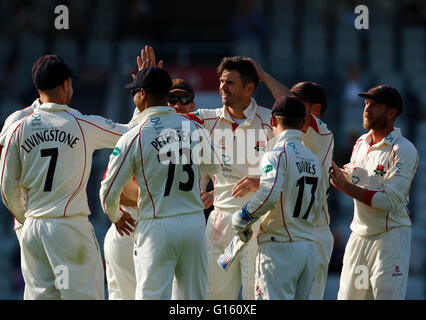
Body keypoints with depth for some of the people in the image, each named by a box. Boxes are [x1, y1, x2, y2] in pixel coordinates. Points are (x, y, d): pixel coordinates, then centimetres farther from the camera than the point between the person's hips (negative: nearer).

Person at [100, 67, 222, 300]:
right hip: (195, 223, 4)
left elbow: (108, 192, -4)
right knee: (195, 297, 10)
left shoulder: (133, 138, -9)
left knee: (152, 297, -2)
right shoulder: (194, 128, 3)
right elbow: (214, 166, 22)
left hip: (157, 228, -4)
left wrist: (116, 217, 16)